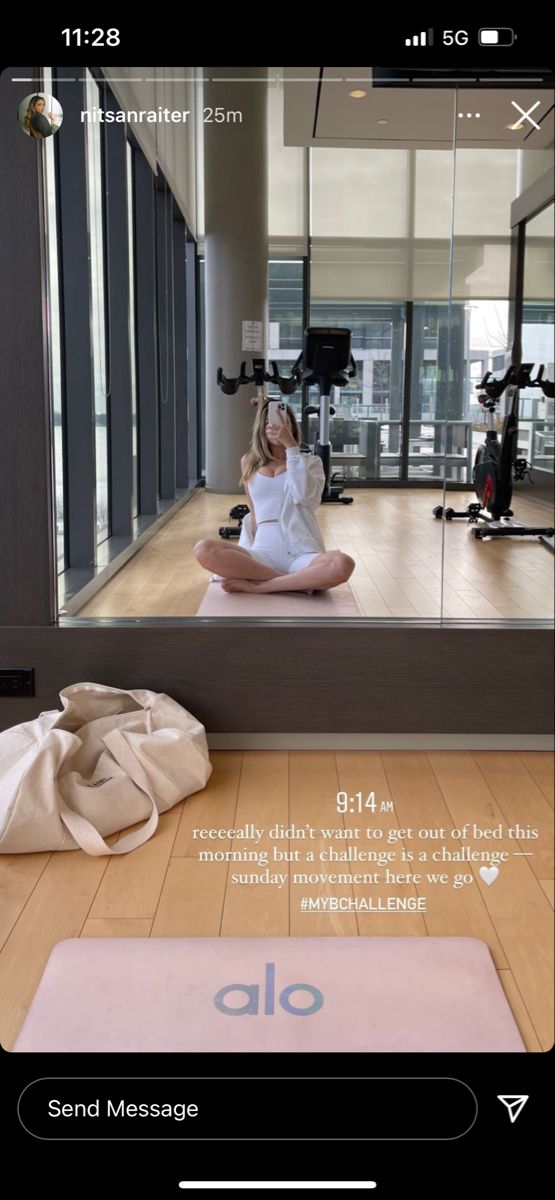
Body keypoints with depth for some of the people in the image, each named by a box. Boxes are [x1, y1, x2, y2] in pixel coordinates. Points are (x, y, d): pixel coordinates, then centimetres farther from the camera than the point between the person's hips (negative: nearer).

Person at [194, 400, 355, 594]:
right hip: (264, 551, 2)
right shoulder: (249, 462, 18)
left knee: (342, 564, -37)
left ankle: (256, 586, -25)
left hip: (301, 553, -2)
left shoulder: (309, 462, 12)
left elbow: (304, 496, -10)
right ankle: (298, 582, -25)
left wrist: (291, 446, -10)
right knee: (204, 550, -28)